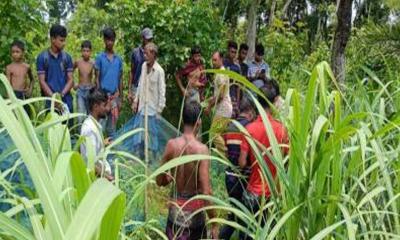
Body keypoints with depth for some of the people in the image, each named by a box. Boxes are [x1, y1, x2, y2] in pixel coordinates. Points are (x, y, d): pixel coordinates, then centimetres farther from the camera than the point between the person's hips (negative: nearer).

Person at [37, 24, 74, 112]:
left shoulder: (67, 57, 8)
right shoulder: (42, 57, 1)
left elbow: (70, 80, 6)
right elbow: (42, 81, -2)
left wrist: (61, 94, -12)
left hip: (67, 101, 2)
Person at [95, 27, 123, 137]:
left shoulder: (118, 59, 8)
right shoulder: (100, 57, -1)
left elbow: (120, 79, 11)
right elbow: (97, 78, -1)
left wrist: (120, 98, 9)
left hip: (114, 95, 3)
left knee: (112, 124, 9)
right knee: (101, 123, -5)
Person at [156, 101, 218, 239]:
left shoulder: (172, 145, -7)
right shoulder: (201, 149, -18)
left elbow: (160, 181, 2)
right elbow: (206, 191, -20)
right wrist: (214, 224, -13)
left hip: (176, 206, 3)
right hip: (194, 207, -3)